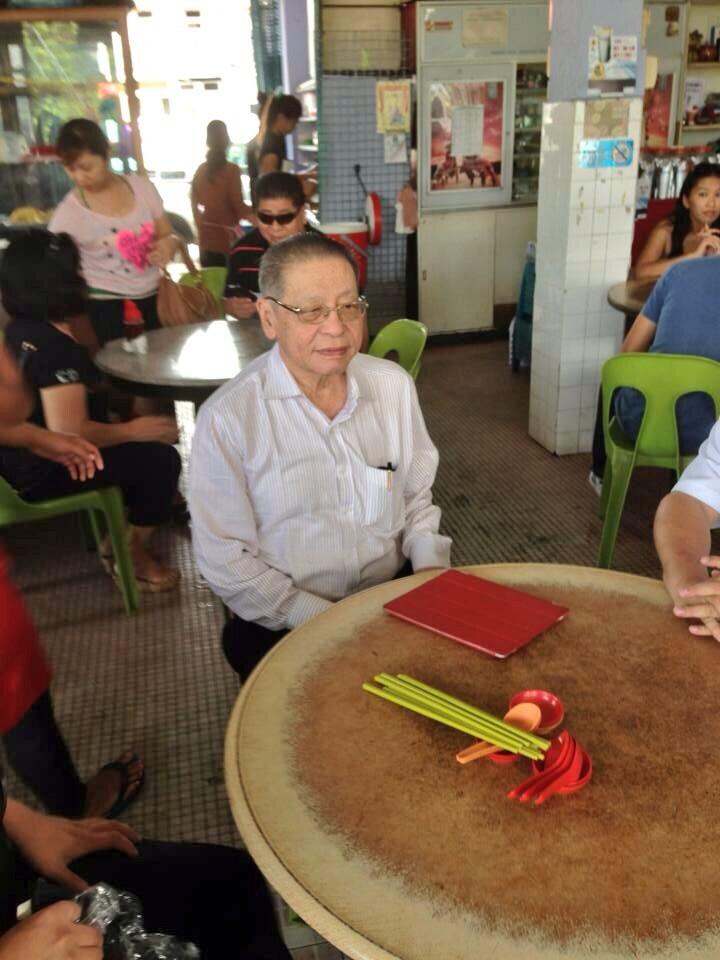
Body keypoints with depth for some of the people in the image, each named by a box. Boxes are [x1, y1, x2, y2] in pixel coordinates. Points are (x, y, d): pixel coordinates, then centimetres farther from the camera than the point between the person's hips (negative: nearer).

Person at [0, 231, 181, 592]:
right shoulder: (55, 346, -27)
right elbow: (69, 432, -33)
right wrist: (133, 430, -19)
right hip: (44, 471, -11)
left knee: (145, 443, 19)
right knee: (161, 458, -14)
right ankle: (130, 553, 5)